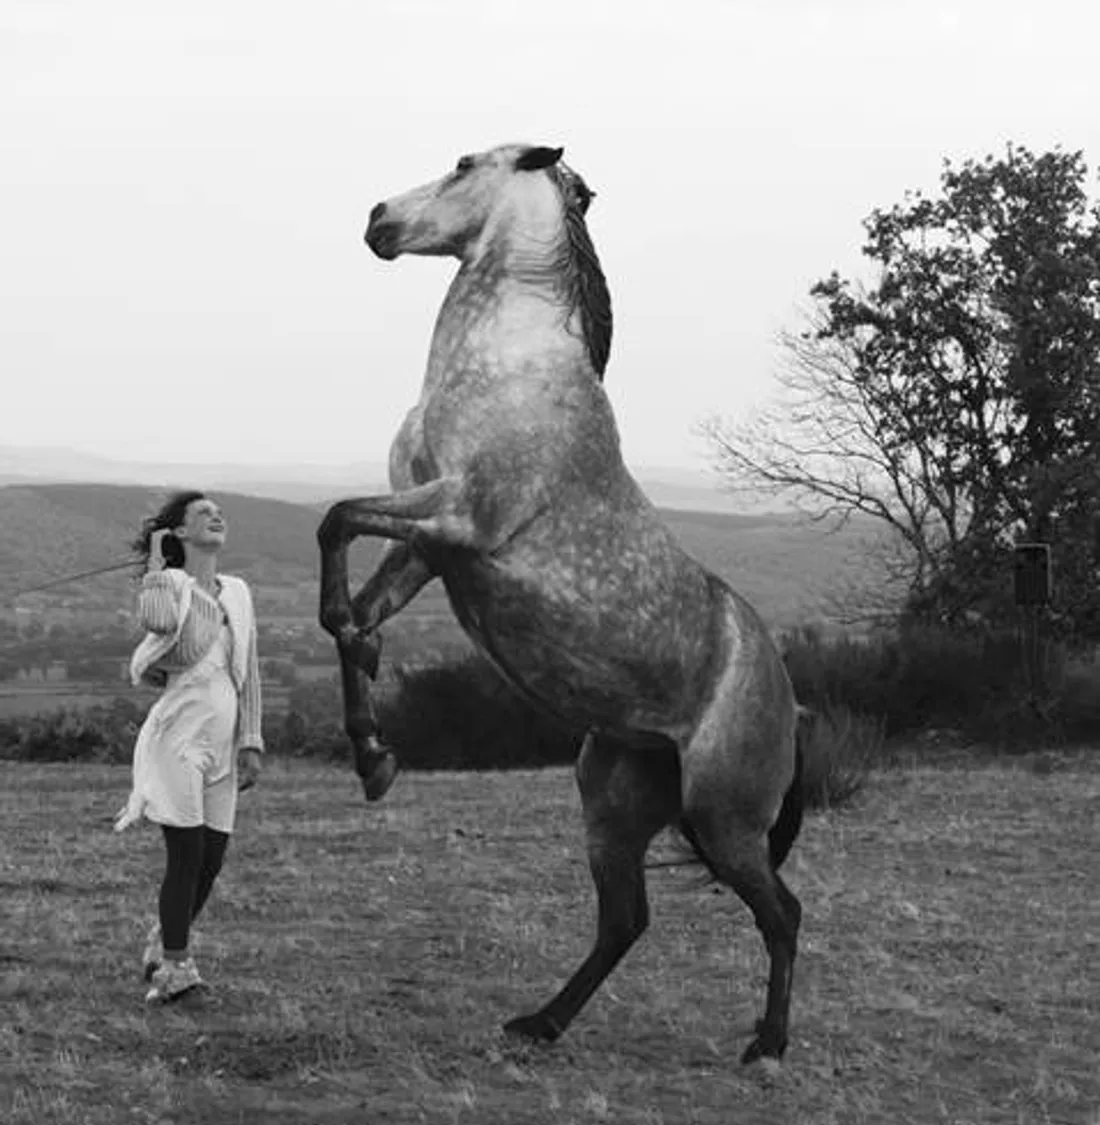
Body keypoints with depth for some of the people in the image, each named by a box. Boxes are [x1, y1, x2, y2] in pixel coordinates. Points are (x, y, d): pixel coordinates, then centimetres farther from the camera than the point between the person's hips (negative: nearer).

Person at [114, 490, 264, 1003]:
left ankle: (163, 945, 24)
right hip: (177, 734, -6)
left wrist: (250, 743, 11)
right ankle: (175, 966, -3)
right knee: (187, 854, -10)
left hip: (222, 741, 6)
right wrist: (156, 560, -15)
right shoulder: (171, 583, -4)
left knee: (211, 861, 5)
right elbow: (155, 621, -29)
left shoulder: (237, 591, 14)